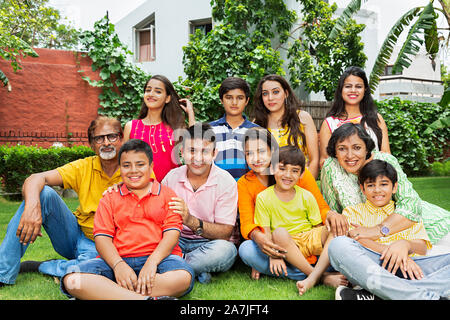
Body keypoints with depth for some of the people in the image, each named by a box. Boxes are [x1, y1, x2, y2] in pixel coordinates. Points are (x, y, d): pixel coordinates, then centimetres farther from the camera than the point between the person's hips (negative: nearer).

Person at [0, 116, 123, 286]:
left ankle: (35, 266, -11)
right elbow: (34, 179, -15)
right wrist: (32, 205, -37)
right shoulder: (83, 167, -3)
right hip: (75, 233, 3)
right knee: (44, 193, -20)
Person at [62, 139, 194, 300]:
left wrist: (152, 262, -17)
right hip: (117, 258, 2)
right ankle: (148, 299, -38)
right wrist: (118, 265, -14)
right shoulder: (109, 199, 20)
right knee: (72, 280, -28)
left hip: (158, 257, -1)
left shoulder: (167, 195, 16)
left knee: (183, 277, -37)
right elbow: (102, 236, 7)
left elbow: (172, 232, 3)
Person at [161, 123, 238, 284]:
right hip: (178, 241, 3)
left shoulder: (226, 182, -9)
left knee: (225, 250, -36)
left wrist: (191, 221, -30)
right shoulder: (172, 176, 2)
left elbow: (225, 233, -13)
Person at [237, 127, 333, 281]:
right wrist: (257, 236, -33)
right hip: (273, 246, 0)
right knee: (246, 249, -32)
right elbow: (246, 223, -8)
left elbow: (321, 207, -2)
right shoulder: (244, 184, 0)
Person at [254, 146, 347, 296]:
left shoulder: (306, 196, 6)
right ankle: (322, 277, -34)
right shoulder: (263, 198, 0)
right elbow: (265, 232, -5)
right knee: (279, 232, -35)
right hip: (286, 247, -3)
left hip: (310, 240, 3)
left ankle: (312, 278, -36)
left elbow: (318, 226, 6)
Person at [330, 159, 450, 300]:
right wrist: (390, 251, -14)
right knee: (338, 244, -33)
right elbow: (355, 238, 3)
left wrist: (405, 244, -13)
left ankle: (377, 295, -39)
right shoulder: (353, 211, 25)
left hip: (408, 268, 2)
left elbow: (422, 247, 12)